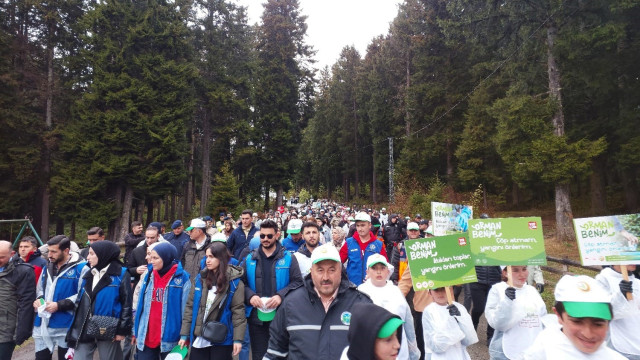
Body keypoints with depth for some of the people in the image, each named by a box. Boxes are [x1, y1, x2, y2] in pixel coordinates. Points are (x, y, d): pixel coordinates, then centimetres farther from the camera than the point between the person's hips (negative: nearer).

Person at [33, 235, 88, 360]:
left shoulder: (81, 268, -13)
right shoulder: (47, 267, 10)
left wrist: (59, 305, -20)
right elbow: (40, 289, 23)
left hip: (65, 327, -6)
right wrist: (38, 300, 1)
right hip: (42, 325, 6)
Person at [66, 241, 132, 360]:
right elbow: (80, 302, 17)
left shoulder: (121, 274, -9)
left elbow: (126, 304, -10)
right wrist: (76, 327, 13)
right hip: (85, 330, 6)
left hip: (108, 331, -5)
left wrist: (122, 330, -12)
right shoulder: (89, 274, 11)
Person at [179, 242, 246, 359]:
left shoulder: (234, 282, -7)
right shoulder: (200, 278, 3)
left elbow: (238, 311, -9)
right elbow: (190, 307, 6)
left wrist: (238, 338, -14)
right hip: (198, 339, 3)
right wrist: (184, 334, 4)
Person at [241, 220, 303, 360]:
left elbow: (297, 282, -5)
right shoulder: (249, 259, 7)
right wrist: (250, 296, -13)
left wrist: (281, 295, -18)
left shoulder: (288, 258, -1)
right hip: (256, 317, 2)